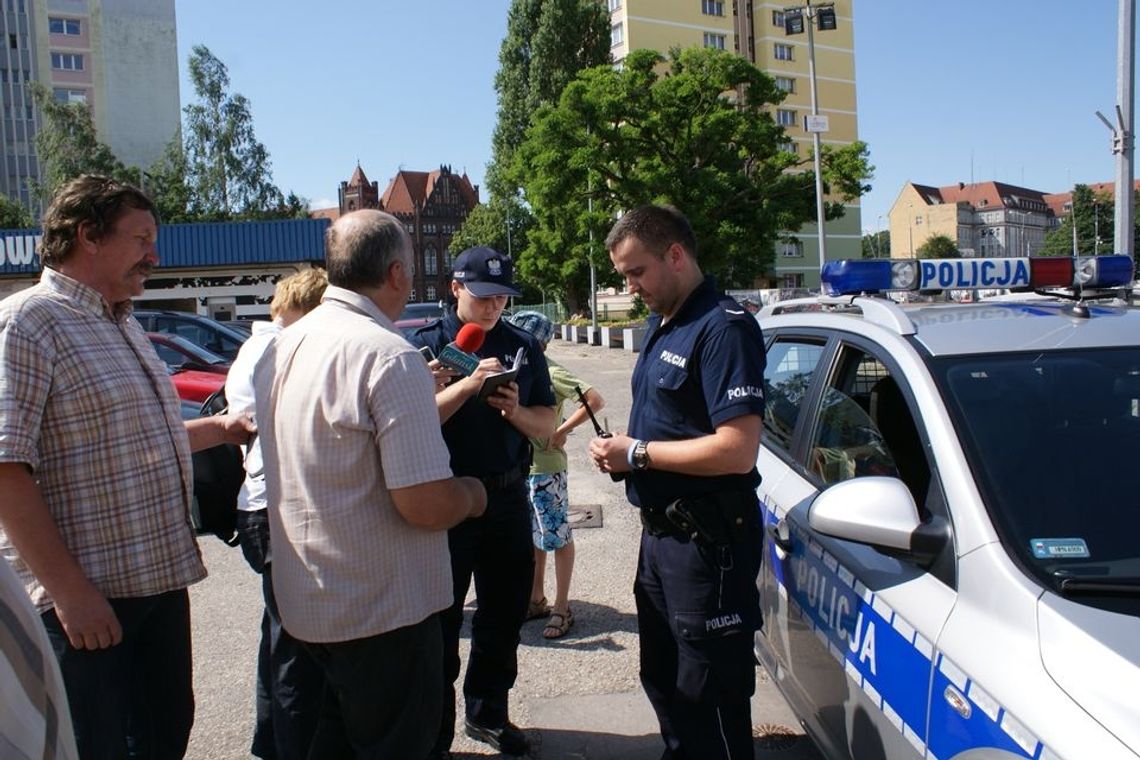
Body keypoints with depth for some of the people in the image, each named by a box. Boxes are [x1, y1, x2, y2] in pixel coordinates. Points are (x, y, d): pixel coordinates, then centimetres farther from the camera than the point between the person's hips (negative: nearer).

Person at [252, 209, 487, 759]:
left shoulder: (280, 348, 5)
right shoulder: (389, 356, -23)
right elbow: (427, 504, -27)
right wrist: (471, 494, -5)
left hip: (304, 601, 8)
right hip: (382, 610, -8)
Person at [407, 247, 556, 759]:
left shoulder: (523, 347, 6)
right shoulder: (425, 344, -4)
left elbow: (546, 425, 6)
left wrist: (515, 410, -14)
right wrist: (468, 385, -27)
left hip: (508, 497, 4)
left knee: (504, 616, 16)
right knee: (441, 623, 4)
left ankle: (487, 712, 35)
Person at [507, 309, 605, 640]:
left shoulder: (551, 372, -15)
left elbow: (595, 400, -22)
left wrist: (561, 431, -20)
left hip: (546, 468, -8)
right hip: (520, 466, 8)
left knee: (557, 537, 3)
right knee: (532, 536, 17)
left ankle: (562, 608, 13)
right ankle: (537, 600, 30)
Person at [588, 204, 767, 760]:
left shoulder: (723, 328, -18)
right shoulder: (660, 324, 12)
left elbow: (737, 449, -27)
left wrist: (638, 454, -19)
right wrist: (620, 451, 2)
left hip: (707, 540, -10)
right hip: (660, 529, 10)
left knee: (709, 693, 3)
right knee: (663, 679, 22)